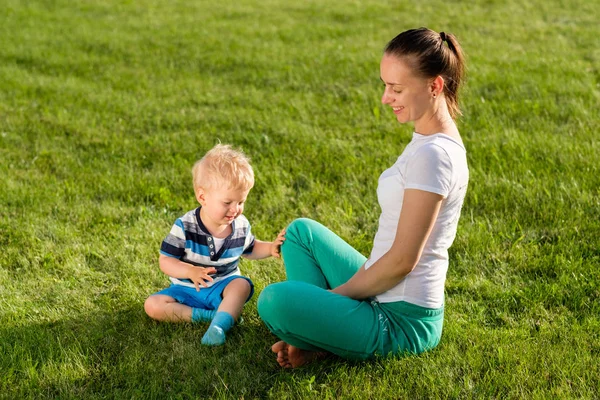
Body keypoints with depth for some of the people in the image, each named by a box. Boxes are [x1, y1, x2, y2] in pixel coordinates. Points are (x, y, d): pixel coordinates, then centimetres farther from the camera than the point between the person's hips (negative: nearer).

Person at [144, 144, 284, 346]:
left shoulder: (241, 226, -5)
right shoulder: (185, 227, -18)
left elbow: (250, 250, 16)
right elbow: (165, 261, -16)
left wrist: (271, 248, -5)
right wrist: (191, 271, -35)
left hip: (223, 286, 1)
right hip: (188, 289, -1)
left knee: (242, 284, -30)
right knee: (152, 306, -22)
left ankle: (219, 325, -44)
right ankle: (210, 315, -27)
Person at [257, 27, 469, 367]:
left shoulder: (434, 154, -23)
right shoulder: (430, 141, 8)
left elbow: (402, 260, -22)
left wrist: (338, 293, -9)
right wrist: (346, 288, 7)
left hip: (402, 320, -10)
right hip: (384, 296, 10)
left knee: (275, 301, -26)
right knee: (301, 231, 20)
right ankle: (320, 333, 6)